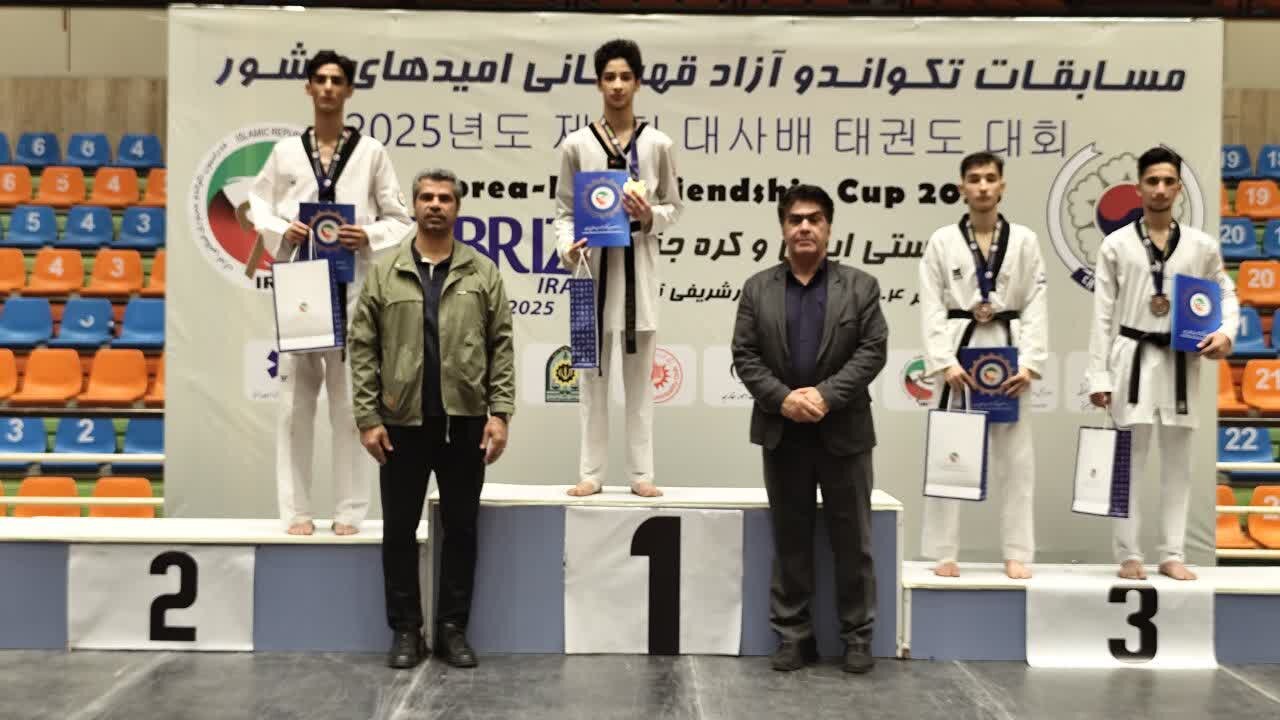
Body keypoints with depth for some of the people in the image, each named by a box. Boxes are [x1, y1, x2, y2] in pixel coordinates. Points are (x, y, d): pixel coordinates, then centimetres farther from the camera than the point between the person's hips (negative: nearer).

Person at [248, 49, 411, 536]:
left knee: (350, 398, 0)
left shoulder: (371, 152, 5)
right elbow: (257, 209, 12)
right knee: (296, 397, 2)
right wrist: (282, 233, -8)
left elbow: (399, 218, 5)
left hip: (352, 285, -1)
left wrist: (369, 236, -13)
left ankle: (350, 510, 8)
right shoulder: (285, 151, 9)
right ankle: (297, 509, 10)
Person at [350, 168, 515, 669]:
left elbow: (501, 347, 2)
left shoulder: (483, 273, 5)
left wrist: (500, 413, -6)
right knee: (400, 529, 6)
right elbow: (363, 349, 1)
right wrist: (367, 417, -5)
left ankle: (453, 629, 19)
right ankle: (406, 631, 19)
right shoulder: (384, 273, 4)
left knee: (460, 528, 7)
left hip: (464, 422, 0)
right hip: (402, 422, 0)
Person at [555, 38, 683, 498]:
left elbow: (674, 208, 10)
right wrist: (567, 248, -13)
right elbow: (563, 210, 5)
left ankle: (641, 473, 10)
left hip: (638, 265, 0)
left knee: (639, 374, 4)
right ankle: (591, 472, 10)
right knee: (593, 373, 3)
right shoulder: (576, 145, 3)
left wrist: (650, 217, -11)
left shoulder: (658, 145, 5)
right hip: (594, 264, 0)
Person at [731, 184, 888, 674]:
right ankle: (793, 635, 17)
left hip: (844, 431, -1)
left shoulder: (860, 286, 3)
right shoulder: (757, 289, 6)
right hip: (782, 431, 1)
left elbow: (873, 350, -5)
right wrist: (782, 398, -13)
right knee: (789, 539, 8)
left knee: (852, 538, 5)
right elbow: (744, 355, 1)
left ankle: (857, 635, 17)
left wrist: (826, 395, -16)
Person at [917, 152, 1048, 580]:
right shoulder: (942, 241, 1)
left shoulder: (1024, 241, 4)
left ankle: (1017, 554, 16)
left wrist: (1029, 363, -9)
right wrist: (945, 362, -13)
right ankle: (944, 554, 11)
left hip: (1008, 354, 1)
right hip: (960, 352, -1)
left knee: (1015, 459, 6)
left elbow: (1035, 306, 0)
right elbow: (932, 307, -4)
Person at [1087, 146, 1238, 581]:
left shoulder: (1202, 246, 5)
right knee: (1129, 461, 0)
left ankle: (1172, 554, 17)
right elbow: (1103, 314, -2)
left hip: (1181, 362, 2)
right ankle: (1128, 555, 9)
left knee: (1178, 462, 8)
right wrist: (1098, 375, -6)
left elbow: (1226, 293, 15)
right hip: (1133, 359, -2)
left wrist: (1226, 332, -7)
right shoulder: (1116, 245, 0)